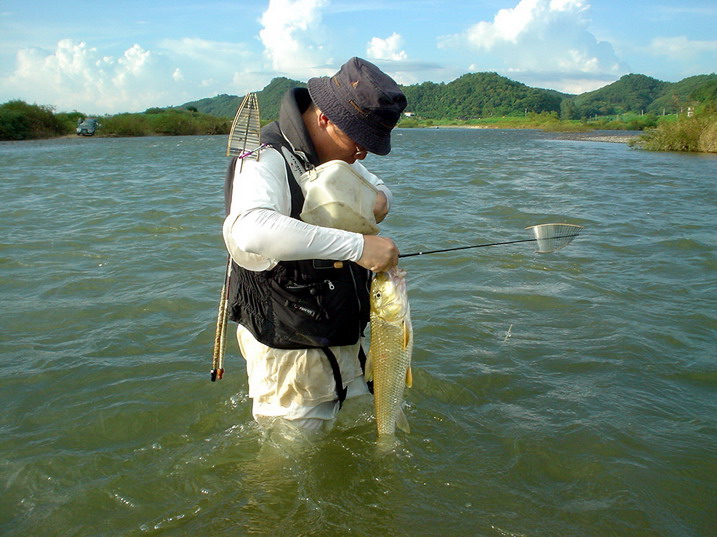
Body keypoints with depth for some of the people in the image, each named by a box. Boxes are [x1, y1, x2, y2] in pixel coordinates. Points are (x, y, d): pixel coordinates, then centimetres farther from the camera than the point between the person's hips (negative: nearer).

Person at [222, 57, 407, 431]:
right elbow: (251, 230, -46)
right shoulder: (267, 159, -25)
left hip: (343, 340, 8)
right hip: (288, 349, -8)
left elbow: (379, 187, 20)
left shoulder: (336, 151, 3)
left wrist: (379, 199, -6)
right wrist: (356, 245, -46)